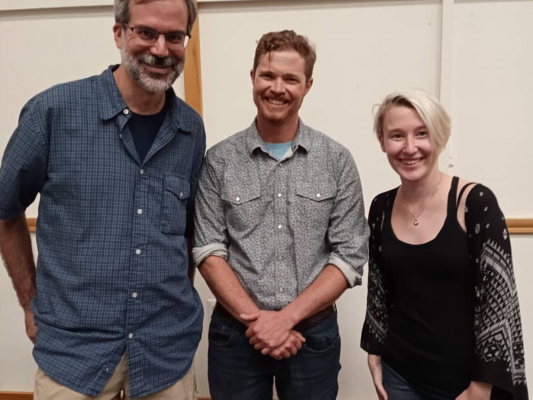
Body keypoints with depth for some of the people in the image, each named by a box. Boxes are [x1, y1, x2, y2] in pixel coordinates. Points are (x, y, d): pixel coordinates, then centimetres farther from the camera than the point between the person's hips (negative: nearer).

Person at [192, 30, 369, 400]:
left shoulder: (337, 161, -4)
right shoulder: (219, 160, -3)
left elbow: (350, 257, -6)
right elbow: (208, 251, -5)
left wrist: (287, 317, -14)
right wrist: (255, 318, -14)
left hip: (313, 332, 0)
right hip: (236, 332, 0)